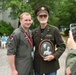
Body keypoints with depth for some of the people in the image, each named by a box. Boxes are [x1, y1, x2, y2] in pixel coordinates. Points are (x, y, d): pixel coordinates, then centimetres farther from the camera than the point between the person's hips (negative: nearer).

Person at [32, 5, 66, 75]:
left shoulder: (54, 30, -6)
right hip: (37, 65, 3)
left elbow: (62, 46, -4)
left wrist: (54, 56, -16)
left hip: (51, 64, -3)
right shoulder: (34, 32, 3)